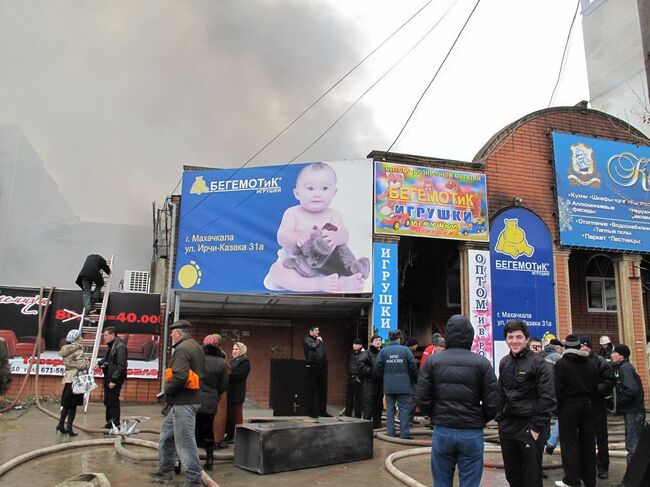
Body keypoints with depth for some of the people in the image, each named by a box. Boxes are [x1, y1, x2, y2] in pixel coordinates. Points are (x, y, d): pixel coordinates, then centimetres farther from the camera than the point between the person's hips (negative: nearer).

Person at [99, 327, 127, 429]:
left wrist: (114, 380, -22)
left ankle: (115, 425, 4)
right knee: (107, 401, 16)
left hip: (115, 379, -9)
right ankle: (110, 422, 27)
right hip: (109, 378, 9)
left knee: (113, 402, -4)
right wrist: (100, 363, 0)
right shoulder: (111, 346, 14)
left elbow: (121, 365, -21)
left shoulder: (120, 346, -16)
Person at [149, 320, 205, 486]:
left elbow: (179, 376, -27)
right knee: (167, 433, 22)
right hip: (187, 399, 11)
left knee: (185, 441, -4)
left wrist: (167, 392, -9)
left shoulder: (182, 348, -16)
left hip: (183, 402, -11)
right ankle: (165, 470, 32)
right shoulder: (196, 347, 15)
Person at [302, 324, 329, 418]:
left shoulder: (319, 340, 22)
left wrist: (325, 363, 10)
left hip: (322, 367, 7)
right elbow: (312, 346, -18)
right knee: (312, 390, -3)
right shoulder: (306, 339, 1)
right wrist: (318, 341, 1)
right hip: (312, 367, -7)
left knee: (323, 390, 7)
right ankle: (311, 411, 2)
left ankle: (322, 411, 13)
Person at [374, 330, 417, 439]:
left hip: (388, 385, 2)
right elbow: (413, 366, -4)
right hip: (403, 385, -2)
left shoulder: (383, 351, 0)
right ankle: (404, 433, 4)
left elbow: (377, 369, -1)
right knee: (404, 409, 4)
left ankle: (390, 432, 12)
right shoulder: (405, 350, -4)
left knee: (390, 408, 10)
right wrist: (410, 376, 15)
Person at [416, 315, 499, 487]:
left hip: (442, 431, 1)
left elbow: (422, 399, -5)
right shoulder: (482, 363, -5)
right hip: (472, 433, -1)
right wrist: (480, 420, 12)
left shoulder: (432, 361, -3)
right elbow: (492, 403, -7)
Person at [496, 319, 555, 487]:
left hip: (529, 425, -5)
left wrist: (537, 426, -15)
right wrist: (500, 419, 9)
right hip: (508, 425, 6)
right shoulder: (504, 362, 9)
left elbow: (547, 397, -13)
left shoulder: (538, 363, -9)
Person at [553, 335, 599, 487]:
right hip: (587, 405, 5)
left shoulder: (561, 363, -11)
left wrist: (559, 405, -1)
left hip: (568, 406, -5)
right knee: (587, 442, 12)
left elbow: (559, 388, -13)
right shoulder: (591, 364, 6)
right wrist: (588, 400, 15)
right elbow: (595, 388, 7)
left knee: (570, 443, 1)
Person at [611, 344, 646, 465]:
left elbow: (631, 390, -26)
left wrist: (617, 401, -14)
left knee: (633, 447, -5)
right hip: (633, 411, 10)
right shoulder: (626, 366, 13)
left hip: (632, 413, -10)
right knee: (632, 446, 16)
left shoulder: (625, 368, -16)